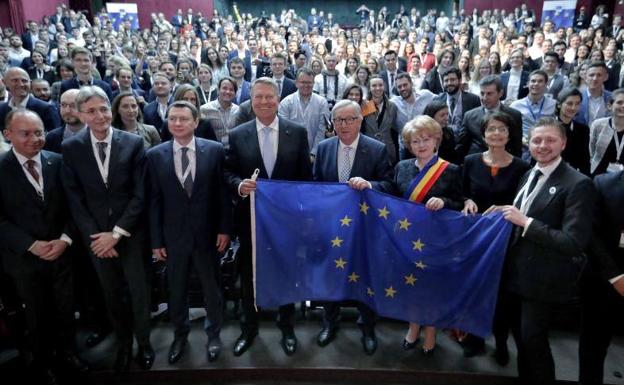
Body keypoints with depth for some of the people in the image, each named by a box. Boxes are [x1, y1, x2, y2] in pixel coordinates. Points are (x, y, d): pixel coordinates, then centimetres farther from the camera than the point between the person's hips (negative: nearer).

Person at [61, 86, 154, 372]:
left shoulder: (133, 143, -8)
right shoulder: (71, 148, -3)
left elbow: (141, 194, -9)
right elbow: (74, 199, -1)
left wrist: (117, 233, -12)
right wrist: (94, 236, -9)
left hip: (131, 233, -1)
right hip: (96, 235, 2)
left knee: (139, 291, 9)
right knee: (111, 294, 15)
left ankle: (144, 343, 31)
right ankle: (123, 344, 36)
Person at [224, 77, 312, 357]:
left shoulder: (298, 132, -3)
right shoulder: (237, 135, -1)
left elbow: (306, 175, 0)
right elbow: (228, 173, 1)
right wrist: (239, 185, -21)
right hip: (250, 218, 1)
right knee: (249, 276, 15)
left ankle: (287, 328, 36)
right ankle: (249, 328, 37)